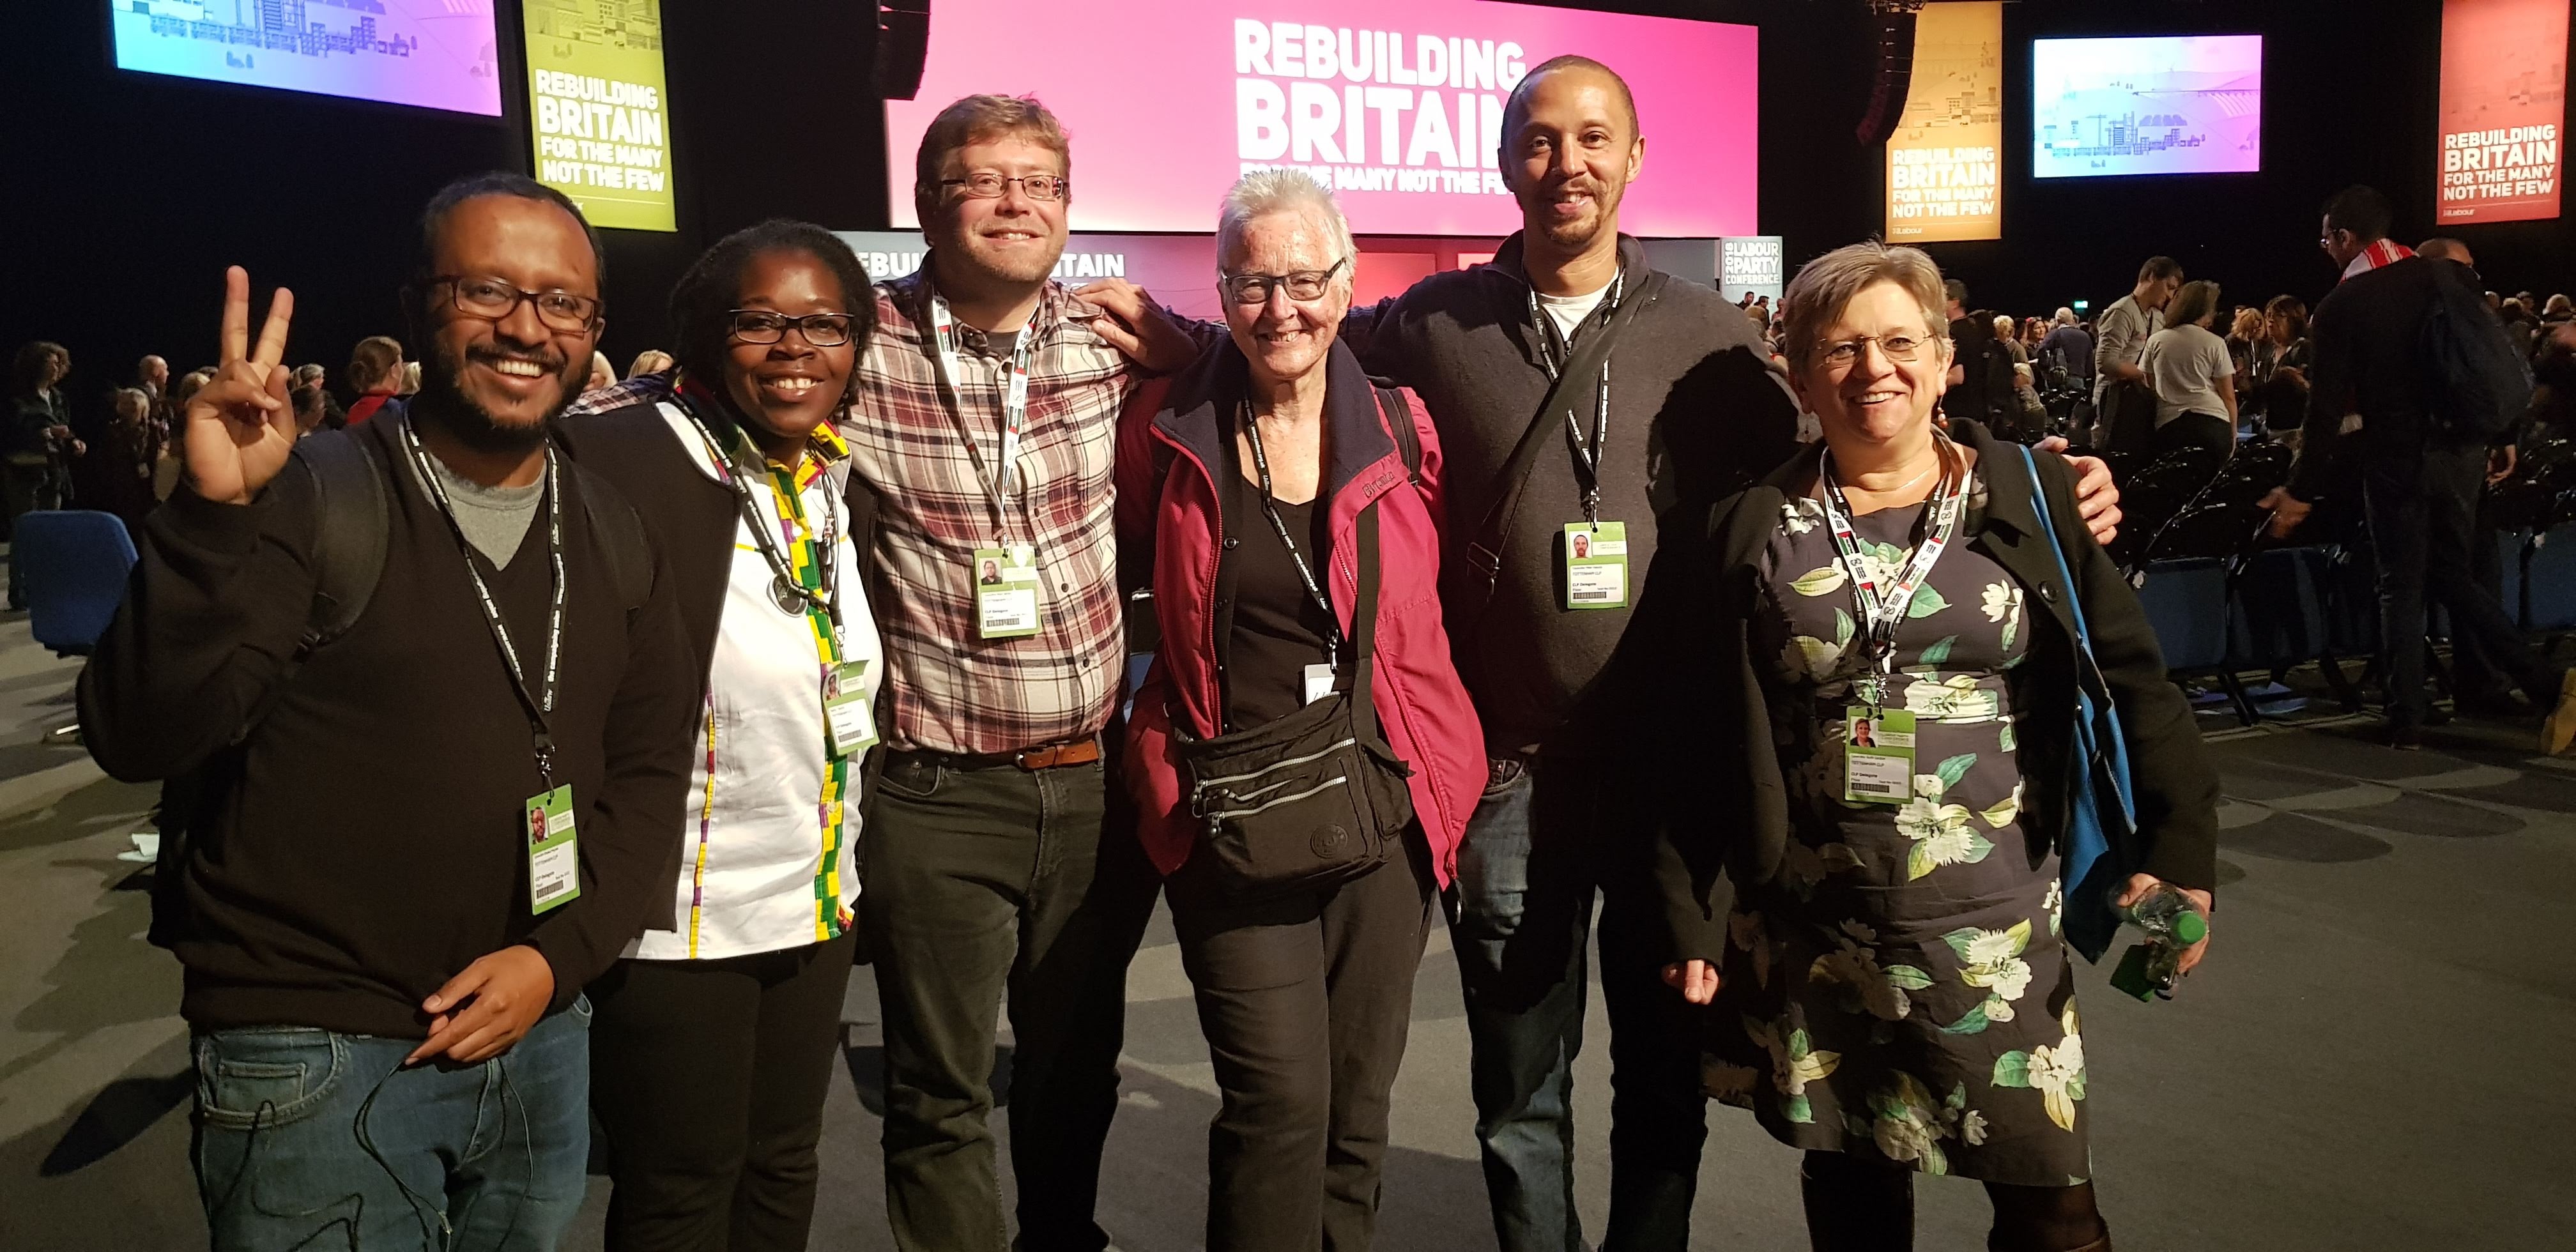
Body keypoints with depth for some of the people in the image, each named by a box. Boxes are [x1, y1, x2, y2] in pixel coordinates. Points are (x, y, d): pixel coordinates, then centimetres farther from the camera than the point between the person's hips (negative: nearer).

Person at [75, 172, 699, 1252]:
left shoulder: (614, 537, 5)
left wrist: (558, 954, -6)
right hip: (312, 1059, -4)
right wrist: (216, 516, -30)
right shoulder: (306, 496, -8)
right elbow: (139, 738, -16)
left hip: (541, 1035, 5)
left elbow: (650, 767, 6)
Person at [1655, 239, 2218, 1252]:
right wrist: (1681, 910, 1)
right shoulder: (1755, 531, 2)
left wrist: (2179, 845, -9)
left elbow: (2127, 676, 1)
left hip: (1997, 933, -1)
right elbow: (1701, 739, 2)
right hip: (1813, 941, 1)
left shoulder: (2030, 500, 1)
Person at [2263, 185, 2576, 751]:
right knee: (2454, 574, 17)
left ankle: (2407, 722, 8)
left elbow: (2328, 406, -12)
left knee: (2402, 587, 5)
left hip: (2398, 460, -5)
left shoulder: (2340, 306, -11)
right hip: (2464, 449, 5)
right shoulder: (2441, 275, 4)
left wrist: (2301, 490, -7)